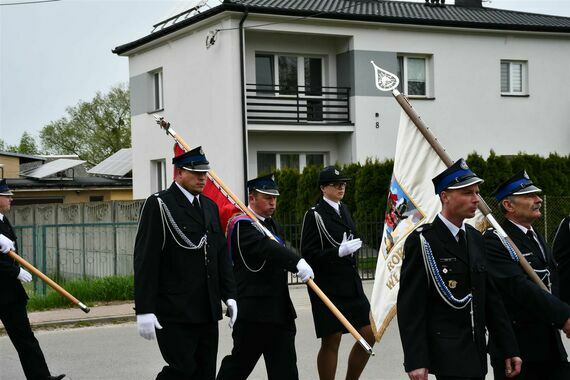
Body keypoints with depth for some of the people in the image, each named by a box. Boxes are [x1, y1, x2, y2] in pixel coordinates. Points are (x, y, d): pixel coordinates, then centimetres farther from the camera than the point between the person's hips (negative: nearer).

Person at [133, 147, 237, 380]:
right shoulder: (158, 205, -7)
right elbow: (146, 261, -11)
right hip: (175, 313, -7)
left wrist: (229, 295, 10)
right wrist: (144, 310, -16)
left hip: (207, 312, 7)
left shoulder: (210, 206, 15)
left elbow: (222, 255, 18)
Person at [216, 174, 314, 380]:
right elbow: (264, 247, -32)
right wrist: (297, 262, -46)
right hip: (253, 311, -8)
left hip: (280, 311, 8)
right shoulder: (241, 224, -13)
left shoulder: (271, 224, 16)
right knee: (240, 363, 4)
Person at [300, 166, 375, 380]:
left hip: (351, 284, 8)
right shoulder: (315, 215, -10)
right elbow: (308, 254, -16)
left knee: (369, 334, 6)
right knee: (331, 342, 0)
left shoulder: (343, 210, 13)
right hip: (328, 287, -7)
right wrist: (339, 252, -23)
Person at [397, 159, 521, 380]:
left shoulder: (476, 239, 12)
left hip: (476, 351, 7)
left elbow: (491, 298, 14)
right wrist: (415, 361, -18)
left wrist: (509, 348, 11)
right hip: (447, 353, -7)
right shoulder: (422, 241, -10)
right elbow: (410, 305, -13)